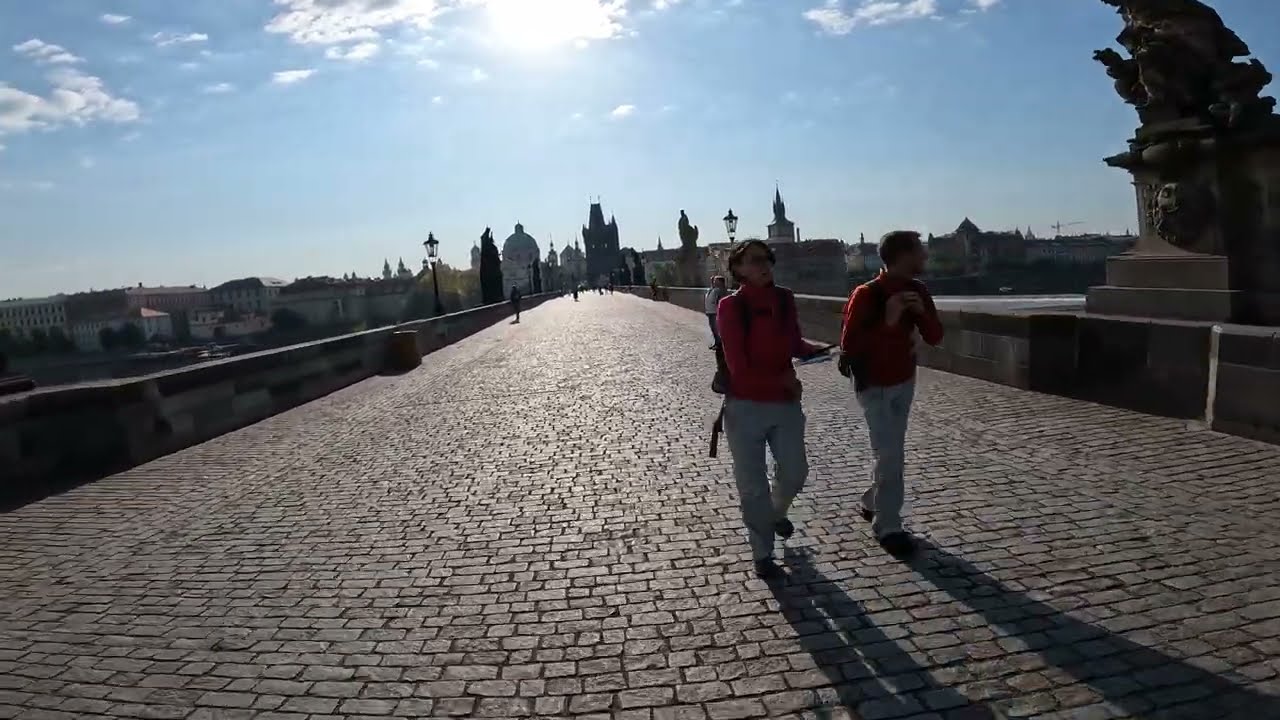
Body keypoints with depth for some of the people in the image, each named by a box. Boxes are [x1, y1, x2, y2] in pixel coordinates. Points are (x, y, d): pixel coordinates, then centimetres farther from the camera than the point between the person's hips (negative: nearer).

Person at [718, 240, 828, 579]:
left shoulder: (785, 299, 1)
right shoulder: (730, 306, -14)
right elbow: (739, 367, -18)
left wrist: (820, 349, -8)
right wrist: (784, 380, -10)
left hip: (786, 403, 5)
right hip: (746, 407, -5)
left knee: (795, 472, 17)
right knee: (752, 484, 6)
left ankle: (776, 512, 50)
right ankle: (763, 553, 24)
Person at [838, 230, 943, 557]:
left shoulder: (917, 290, -2)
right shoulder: (866, 295, -22)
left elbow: (934, 337, -1)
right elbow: (848, 345, -25)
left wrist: (922, 312, -20)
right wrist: (887, 322, -33)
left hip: (905, 380, 7)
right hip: (875, 385, -7)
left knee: (890, 451, 17)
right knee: (891, 454, -8)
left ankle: (872, 503, 36)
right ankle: (888, 528, 3)